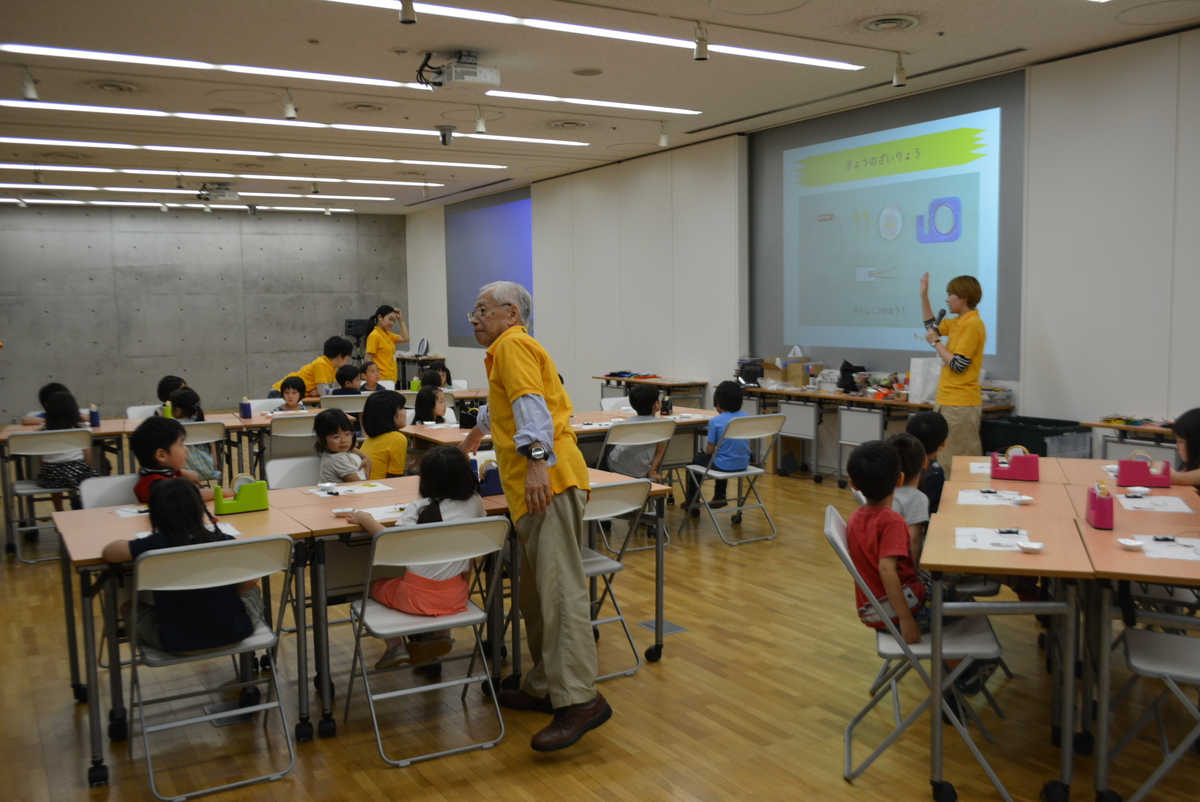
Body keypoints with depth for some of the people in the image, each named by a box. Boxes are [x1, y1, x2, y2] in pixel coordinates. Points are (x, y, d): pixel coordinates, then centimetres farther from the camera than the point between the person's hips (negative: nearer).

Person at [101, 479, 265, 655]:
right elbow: (251, 579, 0)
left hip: (178, 643, -1)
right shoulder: (226, 542, -12)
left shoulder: (155, 546, -16)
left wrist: (138, 545, 14)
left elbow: (108, 552, -2)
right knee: (251, 592, 32)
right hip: (233, 635, 1)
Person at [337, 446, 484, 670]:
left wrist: (365, 519, -12)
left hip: (418, 597, -4)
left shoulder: (420, 509, -16)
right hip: (455, 596, 4)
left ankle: (395, 646, 14)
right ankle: (441, 634, 22)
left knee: (376, 585, 26)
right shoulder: (474, 503, -5)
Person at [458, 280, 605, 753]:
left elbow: (530, 402, -17)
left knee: (560, 589, -17)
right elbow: (503, 404, 51)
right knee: (539, 593, 10)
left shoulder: (512, 345, 0)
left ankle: (580, 700, -20)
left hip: (547, 480, -10)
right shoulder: (509, 350, 31)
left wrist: (537, 458, -28)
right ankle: (546, 687, 15)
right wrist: (478, 433, 67)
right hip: (538, 485, 10)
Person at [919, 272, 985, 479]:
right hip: (948, 400, 10)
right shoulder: (958, 322, 12)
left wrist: (935, 342, -9)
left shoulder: (971, 325, -16)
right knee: (947, 459, 15)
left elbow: (958, 365, -20)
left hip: (961, 404, -10)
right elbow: (932, 326, 28)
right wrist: (924, 295, 20)